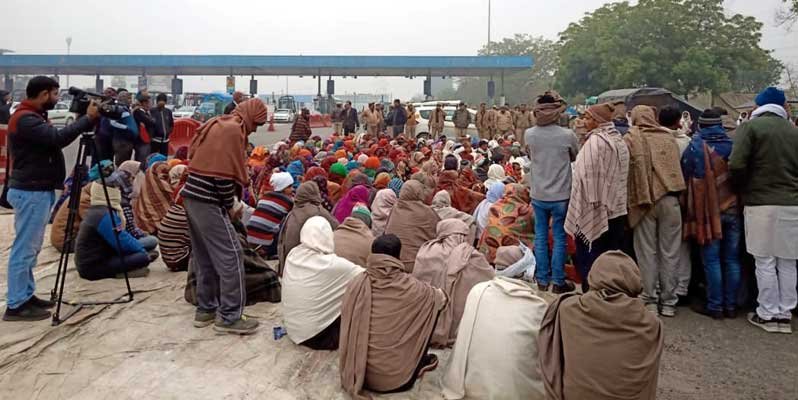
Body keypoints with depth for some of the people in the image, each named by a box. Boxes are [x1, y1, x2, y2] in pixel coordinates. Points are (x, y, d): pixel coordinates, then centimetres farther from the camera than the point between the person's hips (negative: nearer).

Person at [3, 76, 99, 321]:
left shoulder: (34, 117, 17)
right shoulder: (25, 119, -17)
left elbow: (54, 139, 17)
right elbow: (58, 138, -27)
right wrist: (88, 118, -21)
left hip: (38, 190, 10)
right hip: (31, 192, -10)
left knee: (31, 248, 14)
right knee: (24, 249, -6)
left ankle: (26, 296, 22)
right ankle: (15, 305, 1)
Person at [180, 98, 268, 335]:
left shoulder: (216, 124, 16)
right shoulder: (234, 130, -12)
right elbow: (224, 174, -20)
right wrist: (230, 205, -6)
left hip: (192, 197, 10)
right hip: (208, 202, -10)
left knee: (204, 257, 16)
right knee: (230, 257, -5)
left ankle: (206, 310, 23)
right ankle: (229, 317, -1)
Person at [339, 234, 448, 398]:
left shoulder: (355, 284, -11)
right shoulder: (410, 287, -16)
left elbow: (348, 326, 2)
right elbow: (442, 300, 4)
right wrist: (439, 292, 27)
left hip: (358, 374, 4)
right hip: (395, 378, -3)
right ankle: (418, 366, 26)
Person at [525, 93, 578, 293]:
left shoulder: (529, 134, -6)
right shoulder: (567, 135, -13)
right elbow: (576, 157, 6)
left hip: (538, 194, 2)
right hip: (560, 195, -2)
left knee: (541, 236, 12)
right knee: (559, 238, 8)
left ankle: (542, 279, 20)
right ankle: (558, 281, 14)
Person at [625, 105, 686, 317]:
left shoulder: (630, 139, -1)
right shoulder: (668, 138, 8)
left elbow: (625, 170, -2)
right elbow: (678, 166, 12)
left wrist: (630, 201, 6)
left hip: (644, 200, -2)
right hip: (670, 199, 2)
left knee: (647, 252, 6)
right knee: (669, 252, 8)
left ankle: (650, 300, 10)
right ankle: (668, 302, 14)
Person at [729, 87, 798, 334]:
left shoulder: (750, 127, -4)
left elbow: (736, 165, -13)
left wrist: (742, 190, 3)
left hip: (762, 203, -4)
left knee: (765, 262, 4)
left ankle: (768, 314, 11)